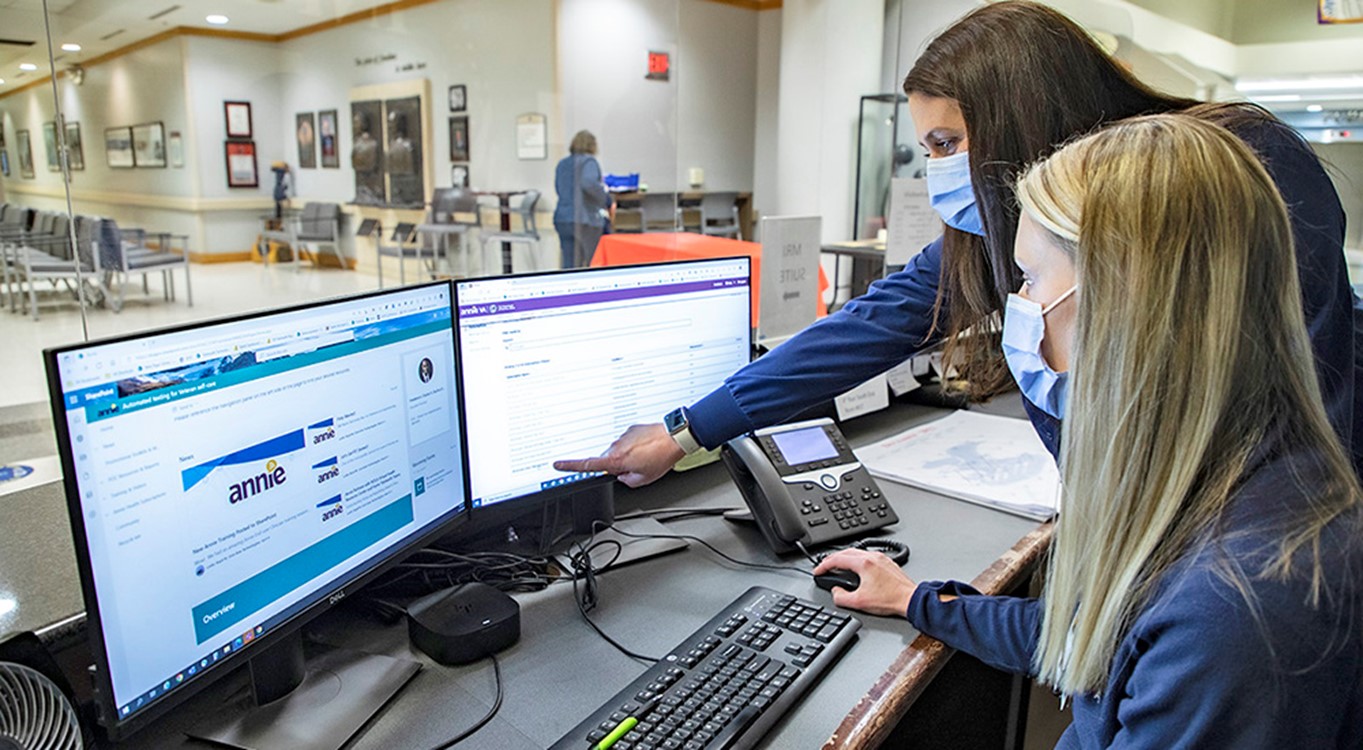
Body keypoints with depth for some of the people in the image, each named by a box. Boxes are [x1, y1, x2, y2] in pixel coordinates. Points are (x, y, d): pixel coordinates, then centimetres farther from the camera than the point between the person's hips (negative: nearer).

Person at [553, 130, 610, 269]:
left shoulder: (562, 164, 16)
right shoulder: (589, 161, -5)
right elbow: (588, 182, -24)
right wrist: (606, 199, -11)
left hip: (562, 219, 6)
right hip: (585, 221, -6)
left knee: (569, 264, 4)